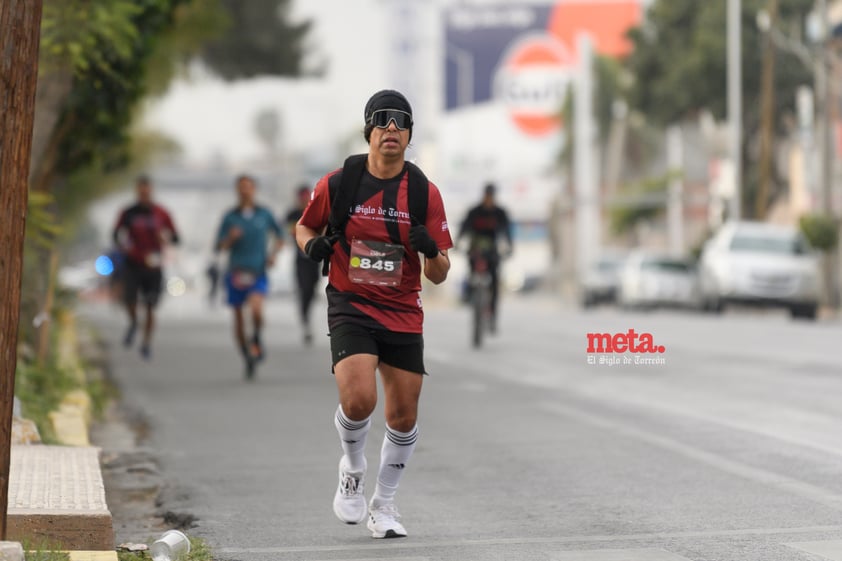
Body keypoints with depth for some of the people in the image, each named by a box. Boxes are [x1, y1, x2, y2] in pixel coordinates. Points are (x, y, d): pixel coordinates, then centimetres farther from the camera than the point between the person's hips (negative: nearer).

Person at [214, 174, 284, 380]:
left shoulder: (264, 214, 4)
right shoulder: (230, 217, 2)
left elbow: (280, 236, 18)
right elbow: (218, 247, 2)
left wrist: (273, 253, 0)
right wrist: (230, 238, -18)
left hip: (258, 273, -1)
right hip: (236, 273, 1)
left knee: (256, 308, -28)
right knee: (239, 319, 6)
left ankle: (257, 338, 0)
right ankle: (248, 359, 24)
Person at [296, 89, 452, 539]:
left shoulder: (425, 192, -2)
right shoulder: (338, 184, -5)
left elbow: (439, 275, -1)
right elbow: (304, 226, 14)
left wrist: (431, 252, -23)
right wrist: (312, 244, -9)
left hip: (404, 313, 2)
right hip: (350, 307, -2)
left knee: (403, 417, 3)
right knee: (358, 400, -23)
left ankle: (383, 503, 25)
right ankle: (352, 470, 9)